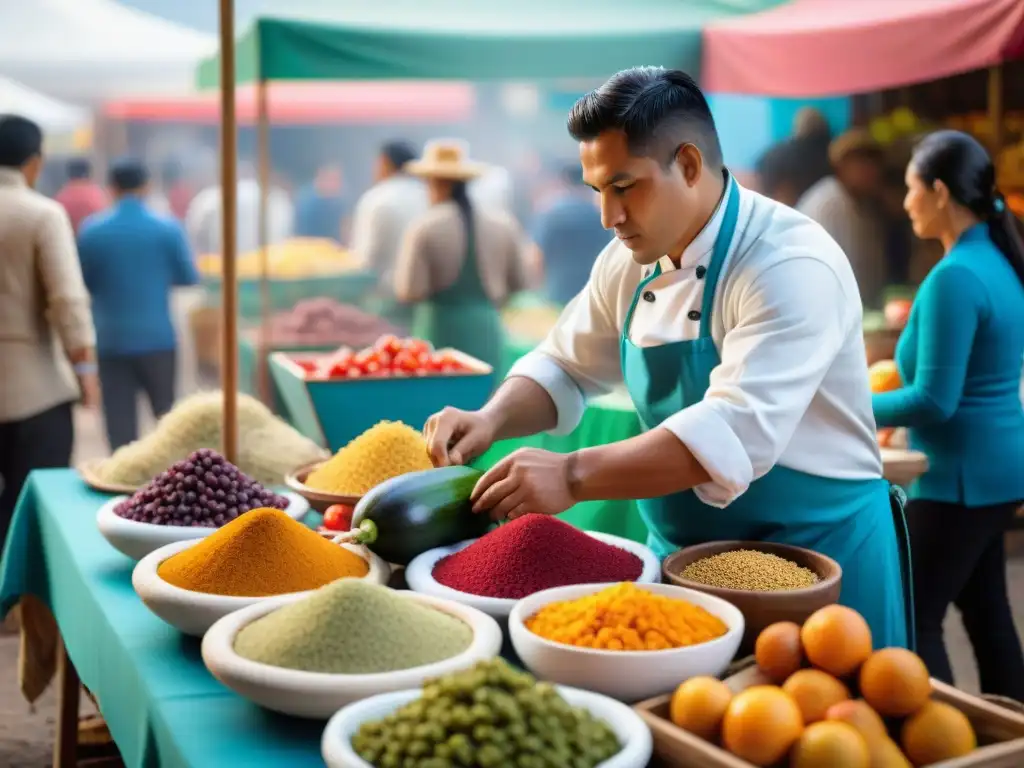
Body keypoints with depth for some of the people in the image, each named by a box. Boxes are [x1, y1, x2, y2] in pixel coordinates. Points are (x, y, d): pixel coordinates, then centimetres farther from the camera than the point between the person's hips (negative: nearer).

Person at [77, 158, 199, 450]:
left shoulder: (91, 231, -3)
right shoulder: (168, 228, -5)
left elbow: (82, 283, 4)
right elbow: (189, 277, 4)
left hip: (111, 341, 0)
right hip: (158, 338, 0)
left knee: (120, 423, 3)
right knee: (167, 416, 15)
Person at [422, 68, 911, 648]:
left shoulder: (792, 267, -23)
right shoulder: (631, 262, 2)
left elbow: (737, 433, -33)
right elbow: (566, 369, 14)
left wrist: (574, 476, -38)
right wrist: (492, 421, -6)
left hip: (818, 557, -7)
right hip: (685, 555, 7)